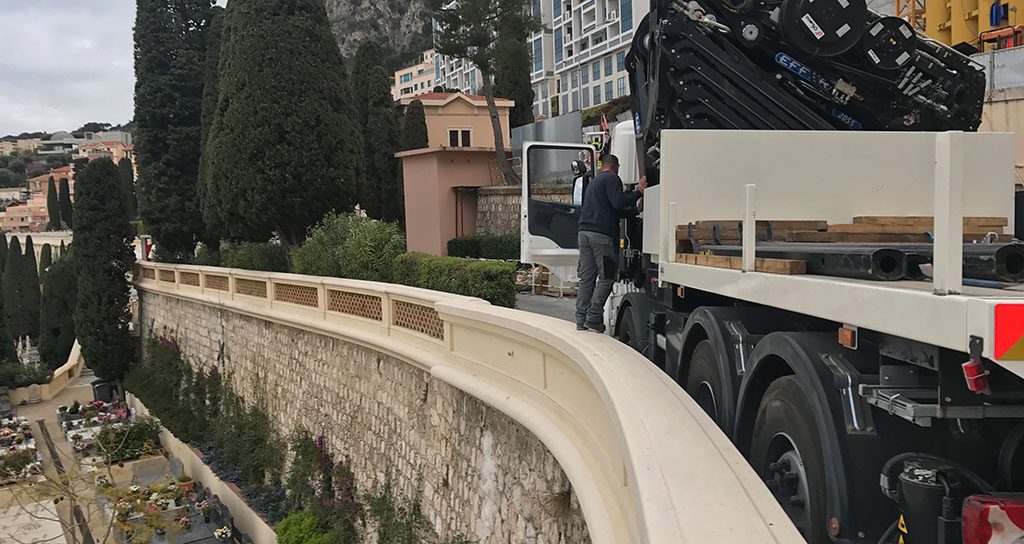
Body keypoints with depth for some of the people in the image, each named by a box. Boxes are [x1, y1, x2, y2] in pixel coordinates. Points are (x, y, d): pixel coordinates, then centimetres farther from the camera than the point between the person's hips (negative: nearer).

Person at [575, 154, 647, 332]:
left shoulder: (593, 182, 28)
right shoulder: (611, 179, -1)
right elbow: (619, 202, -15)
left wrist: (635, 209, 34)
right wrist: (638, 192, -7)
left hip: (584, 232, 8)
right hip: (602, 235, -8)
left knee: (586, 278, 8)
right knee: (606, 277, -2)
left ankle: (582, 319, 6)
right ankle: (593, 317, -6)